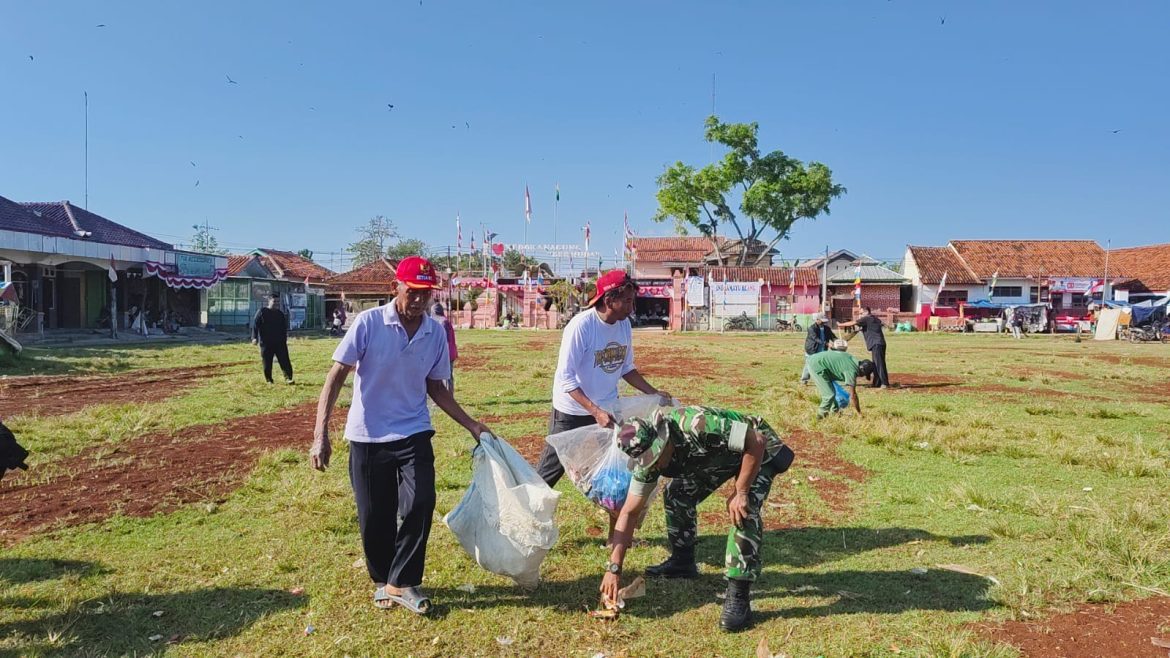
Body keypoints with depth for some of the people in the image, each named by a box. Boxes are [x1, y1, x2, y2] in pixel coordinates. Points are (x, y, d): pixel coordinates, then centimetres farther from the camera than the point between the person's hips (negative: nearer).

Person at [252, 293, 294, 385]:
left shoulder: (280, 314, 13)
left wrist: (284, 340, 17)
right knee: (267, 363, 3)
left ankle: (288, 378, -8)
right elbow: (255, 325, -3)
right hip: (266, 343, -3)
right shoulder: (262, 312, 0)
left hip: (280, 342, 3)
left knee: (285, 361, -6)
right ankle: (269, 380, 14)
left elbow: (284, 328, 21)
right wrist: (255, 337, -13)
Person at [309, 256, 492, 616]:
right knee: (374, 517, 5)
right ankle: (382, 580, 31)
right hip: (367, 438, -2)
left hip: (413, 435, 2)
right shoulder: (368, 323, -12)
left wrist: (472, 426, 7)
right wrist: (320, 434, -18)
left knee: (420, 504, -14)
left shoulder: (436, 332, -1)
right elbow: (336, 376, -11)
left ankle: (402, 582, 6)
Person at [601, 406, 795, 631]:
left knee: (744, 511, -26)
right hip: (717, 456, 7)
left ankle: (738, 597, -18)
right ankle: (682, 562, 23)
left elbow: (757, 442, -33)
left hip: (757, 453, -6)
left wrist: (740, 493, -31)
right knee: (676, 496, 2)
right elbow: (629, 513, -12)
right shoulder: (649, 460, -17)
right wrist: (613, 568, -16)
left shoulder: (696, 425, -41)